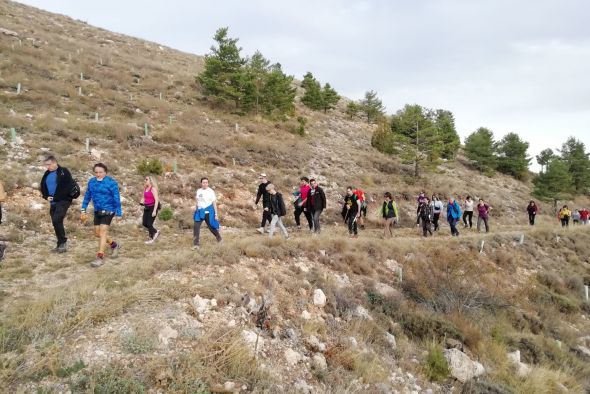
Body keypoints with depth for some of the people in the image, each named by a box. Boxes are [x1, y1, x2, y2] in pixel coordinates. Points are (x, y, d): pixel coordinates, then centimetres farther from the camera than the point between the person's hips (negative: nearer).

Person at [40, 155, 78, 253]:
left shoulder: (64, 172, -8)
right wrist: (46, 196, 0)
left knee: (57, 220, -19)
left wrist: (55, 197, -17)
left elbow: (69, 187, -17)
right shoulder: (47, 174, 13)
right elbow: (43, 187, 21)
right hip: (53, 203, 8)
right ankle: (61, 245, 17)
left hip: (63, 201, -7)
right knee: (56, 223, 9)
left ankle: (63, 242, -6)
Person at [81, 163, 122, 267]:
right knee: (97, 233, 11)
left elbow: (117, 199, -12)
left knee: (102, 232, -12)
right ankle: (114, 245, 33)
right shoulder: (91, 182, 3)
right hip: (97, 211, 7)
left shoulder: (111, 182, -13)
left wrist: (118, 214, -12)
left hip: (108, 210, -7)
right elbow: (87, 196, 11)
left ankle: (100, 257, -6)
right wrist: (83, 210, 7)